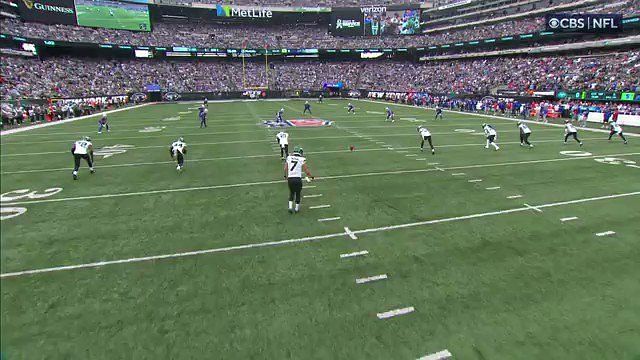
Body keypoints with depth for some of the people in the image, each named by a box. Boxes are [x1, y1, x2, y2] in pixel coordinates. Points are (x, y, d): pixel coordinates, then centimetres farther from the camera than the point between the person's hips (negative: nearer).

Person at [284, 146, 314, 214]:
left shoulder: (289, 158, 5)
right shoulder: (302, 159, -4)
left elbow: (285, 168, 11)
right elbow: (306, 170, -1)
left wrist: (286, 176, 28)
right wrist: (311, 176, 15)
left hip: (290, 178, 3)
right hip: (298, 179, -3)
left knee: (291, 192, 22)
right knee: (298, 193, 15)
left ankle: (290, 207, 15)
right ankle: (297, 208, 25)